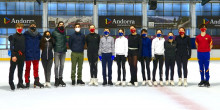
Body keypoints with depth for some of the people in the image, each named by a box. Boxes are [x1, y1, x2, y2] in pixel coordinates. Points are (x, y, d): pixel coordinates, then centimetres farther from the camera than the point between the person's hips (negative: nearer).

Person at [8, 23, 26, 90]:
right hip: (15, 55, -4)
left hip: (22, 55, 4)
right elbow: (11, 47, -8)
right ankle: (11, 83, 6)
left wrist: (25, 54, 11)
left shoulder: (24, 37, 11)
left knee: (20, 69, 10)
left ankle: (20, 82, 20)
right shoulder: (13, 36, -2)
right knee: (12, 69, -1)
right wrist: (13, 55, -17)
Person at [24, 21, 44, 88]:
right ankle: (27, 82, 14)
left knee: (36, 68, 9)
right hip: (28, 54, -3)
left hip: (36, 54, 3)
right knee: (28, 68, 6)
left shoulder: (38, 34, 6)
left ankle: (36, 81, 17)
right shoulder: (26, 34, -5)